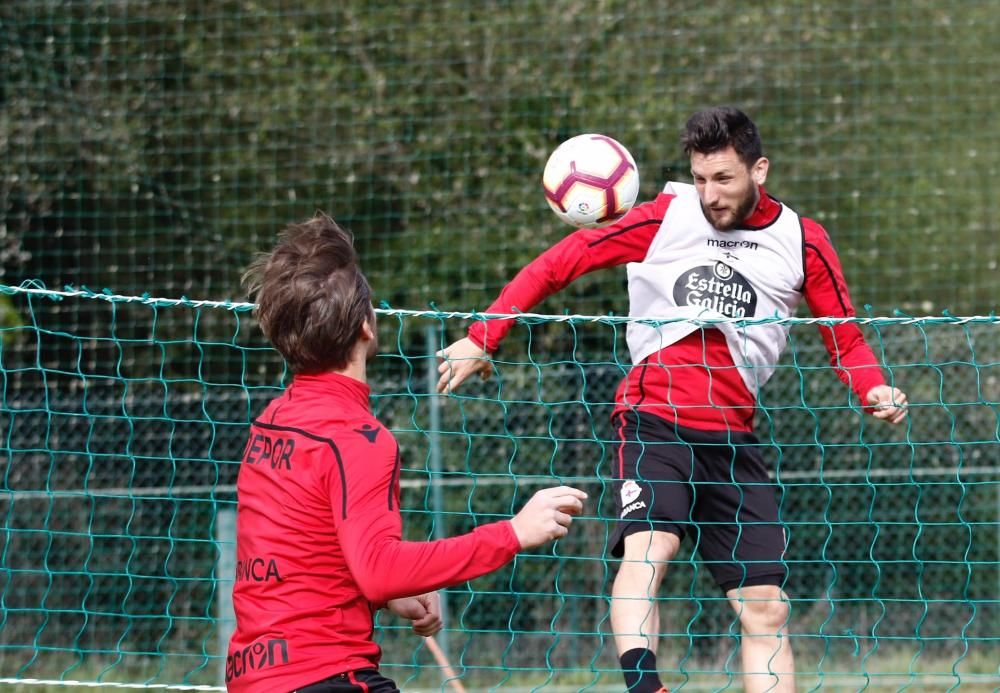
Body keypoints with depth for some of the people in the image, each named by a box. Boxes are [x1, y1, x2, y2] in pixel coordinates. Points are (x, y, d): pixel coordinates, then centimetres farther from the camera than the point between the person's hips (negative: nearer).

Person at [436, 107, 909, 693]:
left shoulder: (802, 242, 5)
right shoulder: (665, 218, 0)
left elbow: (846, 338, 13)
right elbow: (560, 263, 3)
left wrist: (874, 391, -8)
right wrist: (483, 338, -2)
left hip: (732, 435, 3)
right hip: (654, 418, -3)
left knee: (767, 609, 1)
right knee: (648, 545, -30)